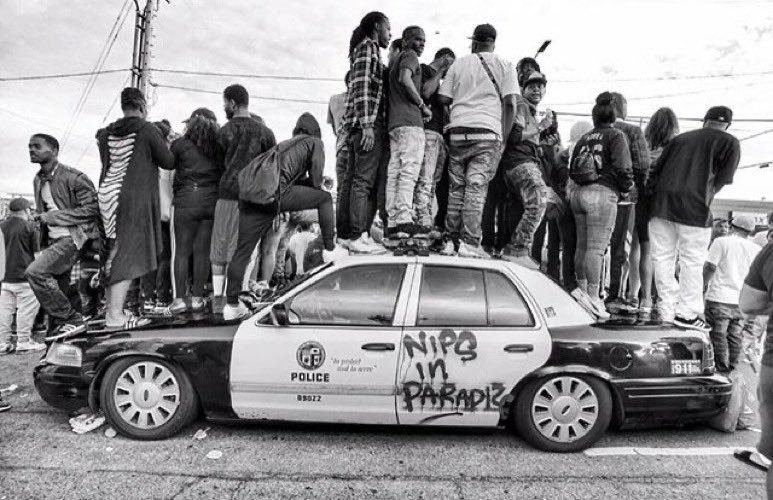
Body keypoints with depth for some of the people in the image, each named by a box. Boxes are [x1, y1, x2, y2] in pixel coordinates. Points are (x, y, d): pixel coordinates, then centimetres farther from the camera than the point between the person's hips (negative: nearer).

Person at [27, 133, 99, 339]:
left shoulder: (73, 177, -11)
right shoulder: (38, 180, 15)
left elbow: (92, 208, -16)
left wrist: (53, 216, -15)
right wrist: (43, 236, 20)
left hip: (72, 238, -8)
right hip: (53, 240, 8)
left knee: (35, 272, -21)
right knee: (57, 288, 9)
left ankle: (72, 320, -11)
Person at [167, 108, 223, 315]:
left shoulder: (180, 144, -3)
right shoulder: (219, 146, 3)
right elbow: (224, 173, 6)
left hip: (185, 202, -2)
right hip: (211, 202, 2)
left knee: (182, 251, 5)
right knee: (202, 251, 8)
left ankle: (179, 299, 6)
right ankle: (197, 298, 13)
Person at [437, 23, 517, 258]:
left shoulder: (460, 63, 14)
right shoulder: (504, 65, 11)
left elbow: (443, 98, 9)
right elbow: (509, 103, 2)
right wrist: (504, 136, 5)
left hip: (458, 130, 2)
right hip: (488, 132, -2)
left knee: (456, 188, 6)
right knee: (477, 187, -6)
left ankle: (451, 241, 6)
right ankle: (469, 243, -11)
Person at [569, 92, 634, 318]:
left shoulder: (584, 139, 17)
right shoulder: (616, 136, 0)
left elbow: (572, 171, 16)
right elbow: (622, 167, -11)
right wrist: (626, 189, 3)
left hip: (579, 193, 6)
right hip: (602, 194, -6)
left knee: (582, 245, 13)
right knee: (597, 247, -7)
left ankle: (582, 289, 20)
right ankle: (593, 297, -6)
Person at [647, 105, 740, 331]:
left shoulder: (680, 138, 20)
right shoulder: (730, 143, 10)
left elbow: (656, 169, 13)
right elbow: (722, 180, 3)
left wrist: (654, 190, 17)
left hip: (662, 201, 4)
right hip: (694, 205, -4)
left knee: (663, 257, 8)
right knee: (692, 261, 4)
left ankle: (667, 310, 14)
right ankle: (687, 313, 6)